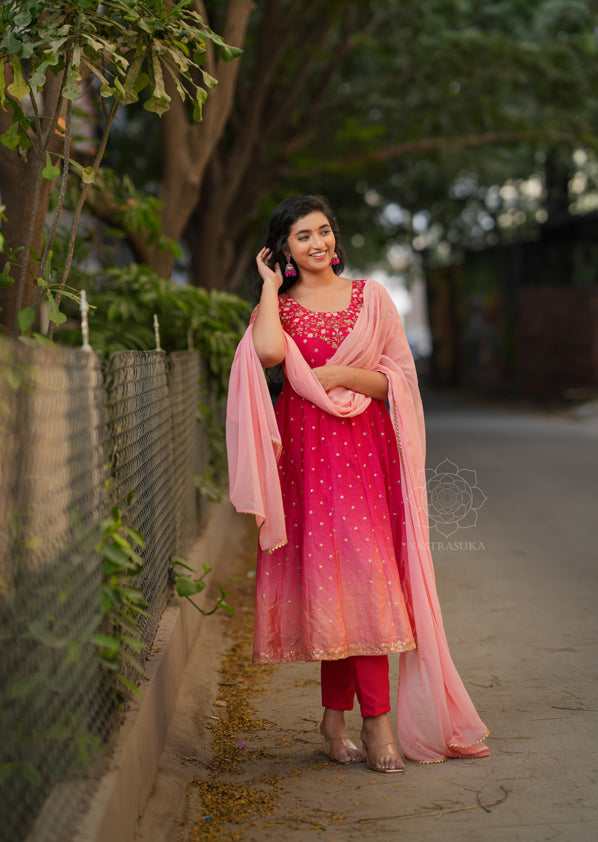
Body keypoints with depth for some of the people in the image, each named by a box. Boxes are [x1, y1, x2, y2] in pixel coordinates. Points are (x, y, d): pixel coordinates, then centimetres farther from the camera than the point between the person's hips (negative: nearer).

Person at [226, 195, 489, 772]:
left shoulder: (370, 296, 12)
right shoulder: (278, 305, 10)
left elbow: (398, 377, 7)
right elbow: (268, 352, -14)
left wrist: (342, 375, -8)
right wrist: (270, 285, -1)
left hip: (364, 446, 1)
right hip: (306, 449, 0)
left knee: (357, 573, -6)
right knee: (327, 576, -8)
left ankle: (336, 719, 6)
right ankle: (373, 721, -3)